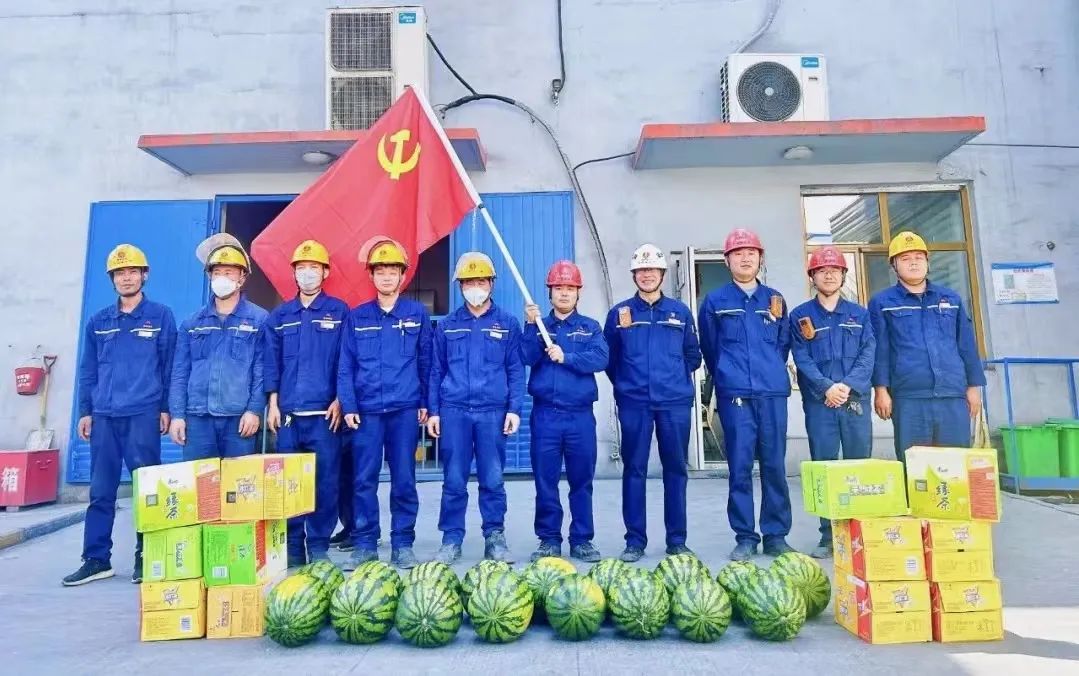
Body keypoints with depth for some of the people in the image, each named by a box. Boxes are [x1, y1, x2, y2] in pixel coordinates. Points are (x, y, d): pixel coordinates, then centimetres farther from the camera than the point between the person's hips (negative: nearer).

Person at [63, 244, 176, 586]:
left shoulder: (161, 316, 3)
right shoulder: (98, 321, 12)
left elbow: (169, 366, 2)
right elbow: (88, 370, 15)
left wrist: (166, 408, -3)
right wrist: (85, 411, 9)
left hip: (143, 414, -3)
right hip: (104, 415, 4)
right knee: (100, 490, 6)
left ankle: (146, 557, 11)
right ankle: (96, 559, 15)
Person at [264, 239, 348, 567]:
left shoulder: (339, 311, 3)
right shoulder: (279, 316, 13)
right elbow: (271, 363, 11)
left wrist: (340, 400, -6)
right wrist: (272, 404, 3)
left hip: (324, 412, -3)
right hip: (287, 412, 3)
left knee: (324, 480, 1)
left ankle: (319, 545, 12)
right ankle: (292, 546, 17)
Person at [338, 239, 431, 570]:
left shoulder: (417, 314, 6)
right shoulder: (357, 317, 9)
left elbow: (426, 361, 8)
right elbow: (345, 366, 6)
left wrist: (425, 403, 4)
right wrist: (348, 406, -2)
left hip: (405, 409, -1)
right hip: (366, 410, 1)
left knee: (404, 480, 4)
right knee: (363, 480, 3)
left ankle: (402, 545, 14)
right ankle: (364, 544, 14)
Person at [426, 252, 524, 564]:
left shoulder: (508, 323, 7)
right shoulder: (447, 325, 11)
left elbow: (516, 370, 5)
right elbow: (436, 370, 11)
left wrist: (514, 408, -4)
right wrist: (433, 411, 5)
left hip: (493, 412, -1)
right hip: (453, 410, 1)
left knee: (492, 479, 3)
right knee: (454, 480, 3)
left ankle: (495, 538, 15)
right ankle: (451, 540, 14)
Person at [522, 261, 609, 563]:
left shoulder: (590, 327, 10)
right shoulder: (538, 326, 12)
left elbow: (600, 359, -9)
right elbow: (528, 358, -6)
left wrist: (566, 357, -17)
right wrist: (531, 326, -15)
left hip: (580, 415, 0)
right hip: (545, 415, 1)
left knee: (582, 480, 5)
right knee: (545, 481, 4)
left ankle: (582, 540, 16)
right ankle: (549, 539, 16)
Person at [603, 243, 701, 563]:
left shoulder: (680, 311, 8)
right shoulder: (619, 313, 5)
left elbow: (693, 355, 13)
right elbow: (609, 359, 10)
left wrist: (676, 378, 8)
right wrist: (624, 385, 8)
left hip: (675, 402, 1)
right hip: (634, 404, -1)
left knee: (676, 470, 7)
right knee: (634, 470, 3)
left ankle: (677, 540, 18)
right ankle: (635, 540, 12)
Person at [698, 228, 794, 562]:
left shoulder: (774, 299, 13)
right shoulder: (714, 301, 6)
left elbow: (783, 343, 18)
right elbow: (710, 349, 10)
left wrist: (770, 373, 14)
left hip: (773, 393, 2)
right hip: (734, 395, -2)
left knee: (774, 466, 4)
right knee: (740, 468, 0)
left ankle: (776, 535, 14)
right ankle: (745, 537, 9)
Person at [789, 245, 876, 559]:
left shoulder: (859, 314, 11)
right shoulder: (800, 316, 6)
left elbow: (868, 355, 1)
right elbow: (802, 359, -2)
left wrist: (848, 385, -15)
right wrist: (827, 388, -16)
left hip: (856, 400, 2)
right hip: (819, 403, -1)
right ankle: (828, 536, 8)